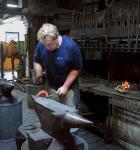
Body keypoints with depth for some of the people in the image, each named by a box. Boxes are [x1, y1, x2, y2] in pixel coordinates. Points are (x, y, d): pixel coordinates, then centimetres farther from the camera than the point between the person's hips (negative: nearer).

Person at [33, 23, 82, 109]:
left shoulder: (71, 46, -23)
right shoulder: (41, 45, -12)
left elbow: (77, 69, -14)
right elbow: (37, 61, 6)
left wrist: (65, 86, -17)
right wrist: (38, 72, -15)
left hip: (69, 86, -3)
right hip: (50, 86, 3)